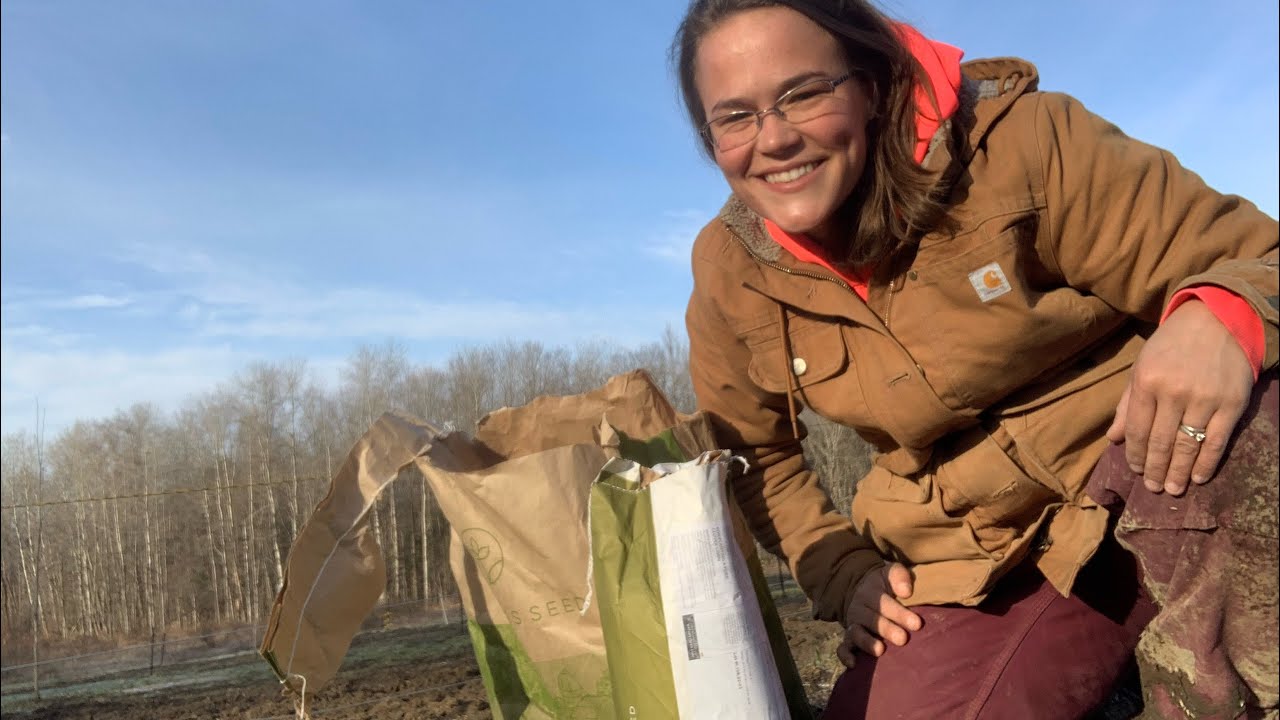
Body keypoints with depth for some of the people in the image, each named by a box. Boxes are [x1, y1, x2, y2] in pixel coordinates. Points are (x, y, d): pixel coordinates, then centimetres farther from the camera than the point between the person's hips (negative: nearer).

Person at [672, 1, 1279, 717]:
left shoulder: (1017, 142, -15)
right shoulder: (731, 272, -4)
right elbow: (750, 455, 11)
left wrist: (1219, 319, -36)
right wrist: (842, 572, -1)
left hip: (1153, 466, -3)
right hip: (985, 568, 4)